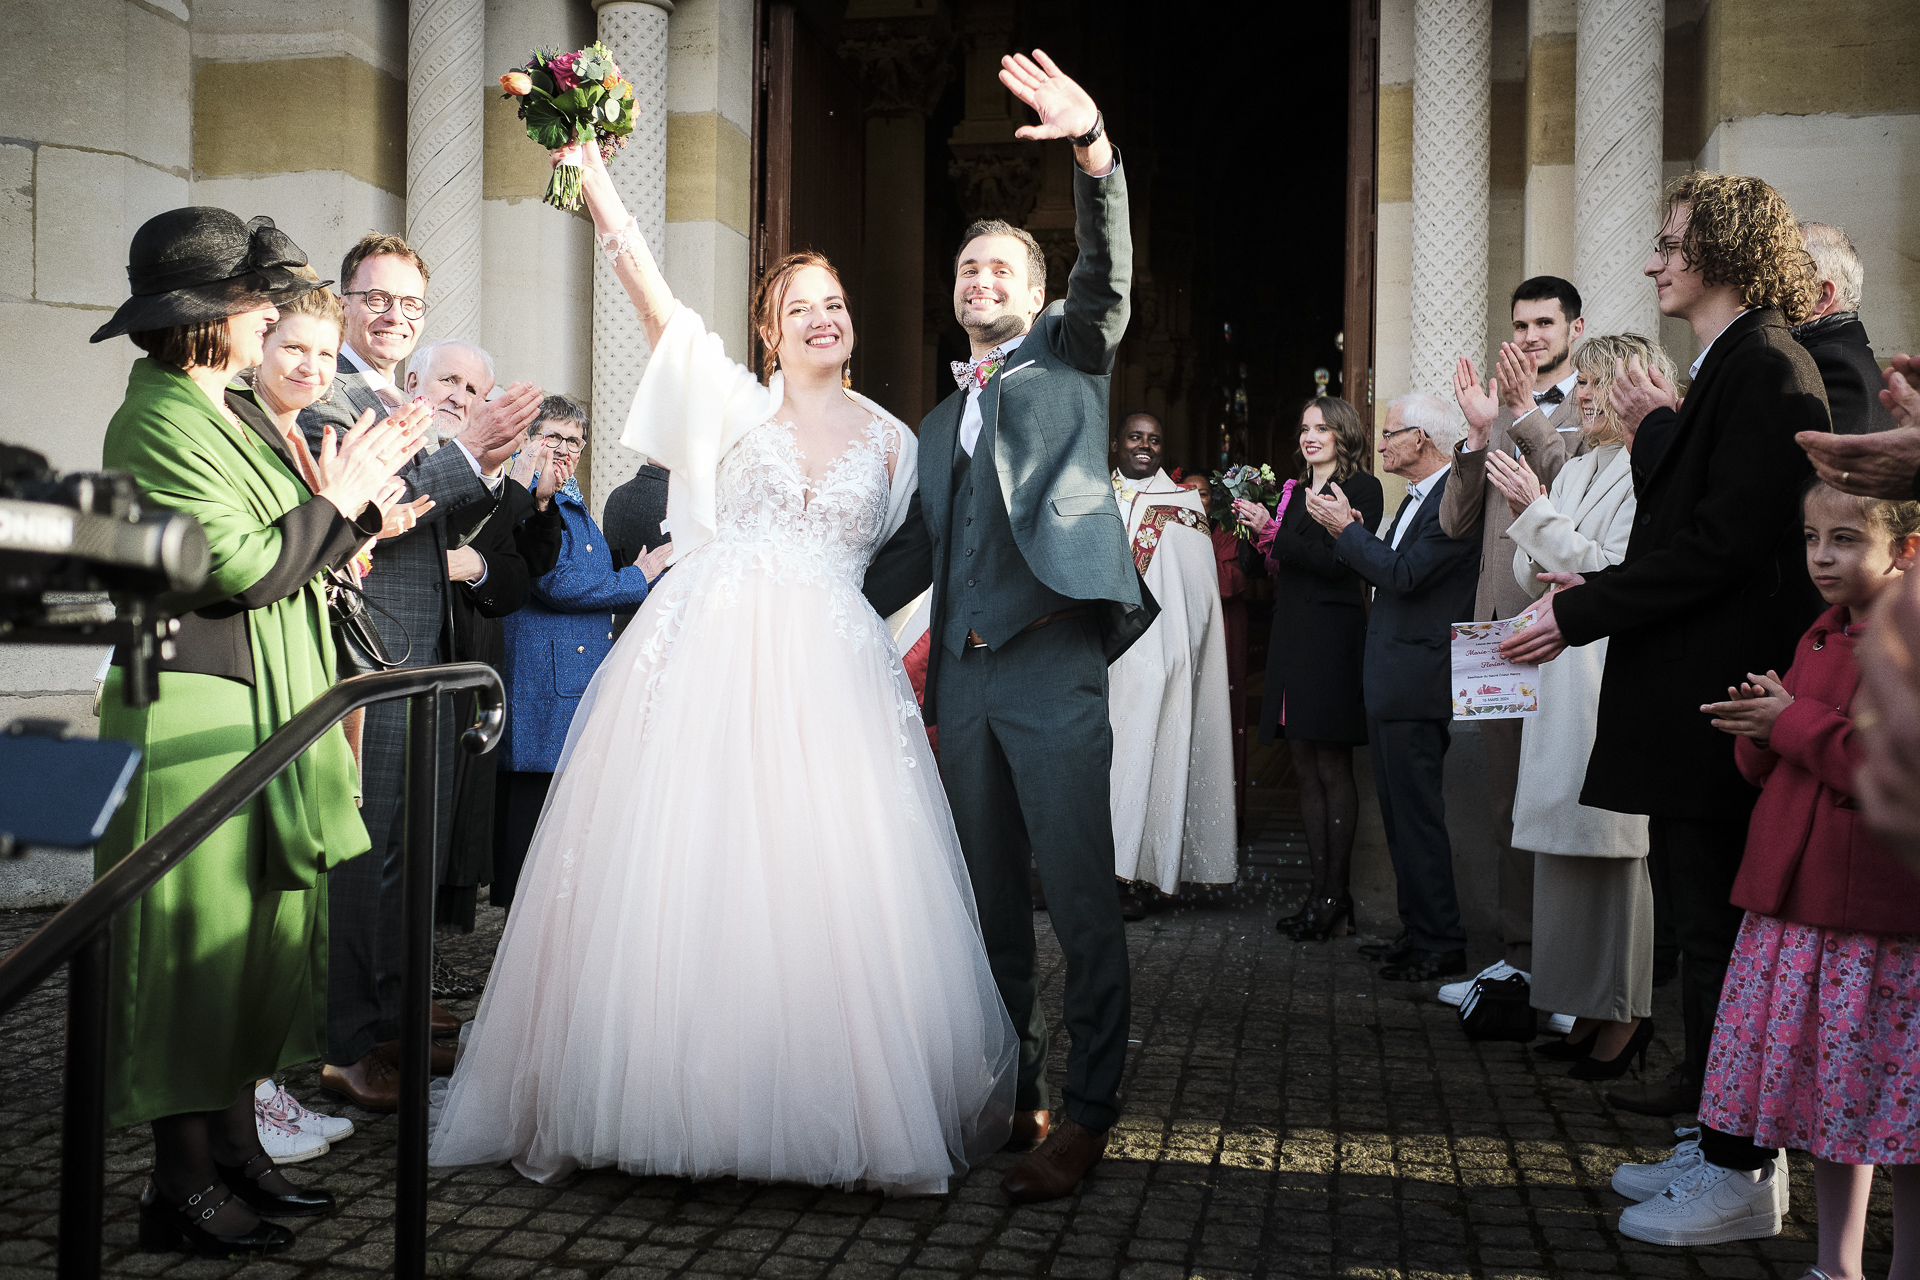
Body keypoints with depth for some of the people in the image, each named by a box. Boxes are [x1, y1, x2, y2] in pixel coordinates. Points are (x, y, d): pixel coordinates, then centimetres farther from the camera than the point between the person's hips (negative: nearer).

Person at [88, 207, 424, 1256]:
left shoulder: (236, 413, 14)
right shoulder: (158, 422, -14)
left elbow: (294, 564, 15)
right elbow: (241, 569, -19)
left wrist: (356, 497, 3)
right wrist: (340, 501, -8)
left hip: (264, 716, 9)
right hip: (196, 721, -9)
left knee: (256, 933, 14)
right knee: (198, 941, -2)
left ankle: (236, 1148, 25)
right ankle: (183, 1187, 9)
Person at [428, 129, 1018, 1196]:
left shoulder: (892, 440, 15)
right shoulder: (734, 404, 8)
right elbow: (651, 294, -2)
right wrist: (589, 167, -9)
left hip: (831, 679, 2)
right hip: (709, 666, -1)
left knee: (831, 883, -3)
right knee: (692, 870, -2)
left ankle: (837, 1102, 11)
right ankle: (688, 1092, 11)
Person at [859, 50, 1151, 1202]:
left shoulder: (1072, 356, 11)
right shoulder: (940, 422, 24)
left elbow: (1109, 268, -8)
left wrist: (1095, 150, -25)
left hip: (1053, 665, -6)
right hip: (962, 676, 6)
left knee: (1081, 898, -6)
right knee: (993, 901, 9)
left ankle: (1090, 1111, 2)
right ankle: (1013, 1095, 18)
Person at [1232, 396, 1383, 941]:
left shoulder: (1362, 488, -3)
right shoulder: (1293, 492, 18)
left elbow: (1337, 561, -15)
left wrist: (1274, 532, -13)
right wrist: (1259, 533, 1)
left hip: (1333, 639, -7)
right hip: (1291, 636, 7)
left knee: (1333, 770, -4)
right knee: (1306, 770, 7)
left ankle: (1336, 893, 2)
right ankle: (1321, 888, 12)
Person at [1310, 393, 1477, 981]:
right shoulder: (1418, 498, 17)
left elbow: (1405, 575, -22)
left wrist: (1347, 528, -13)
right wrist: (1354, 532, 3)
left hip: (1417, 683, -10)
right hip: (1390, 684, 10)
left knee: (1418, 816, -5)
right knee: (1400, 815, 15)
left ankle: (1441, 944, 4)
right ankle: (1417, 932, 24)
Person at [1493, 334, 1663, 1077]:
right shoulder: (1576, 471, 18)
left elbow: (1616, 572, -14)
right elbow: (1530, 576, 19)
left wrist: (1537, 512, -11)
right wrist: (1528, 527, -2)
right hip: (1559, 674, 8)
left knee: (1613, 838, -5)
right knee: (1566, 839, 8)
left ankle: (1626, 1012, 5)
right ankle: (1591, 1007, 17)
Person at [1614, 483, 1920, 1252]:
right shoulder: (1820, 638, 14)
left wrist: (1795, 722, -14)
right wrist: (1762, 732, -1)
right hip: (1797, 900, 8)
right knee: (1822, 1092, 15)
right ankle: (1835, 1264, 27)